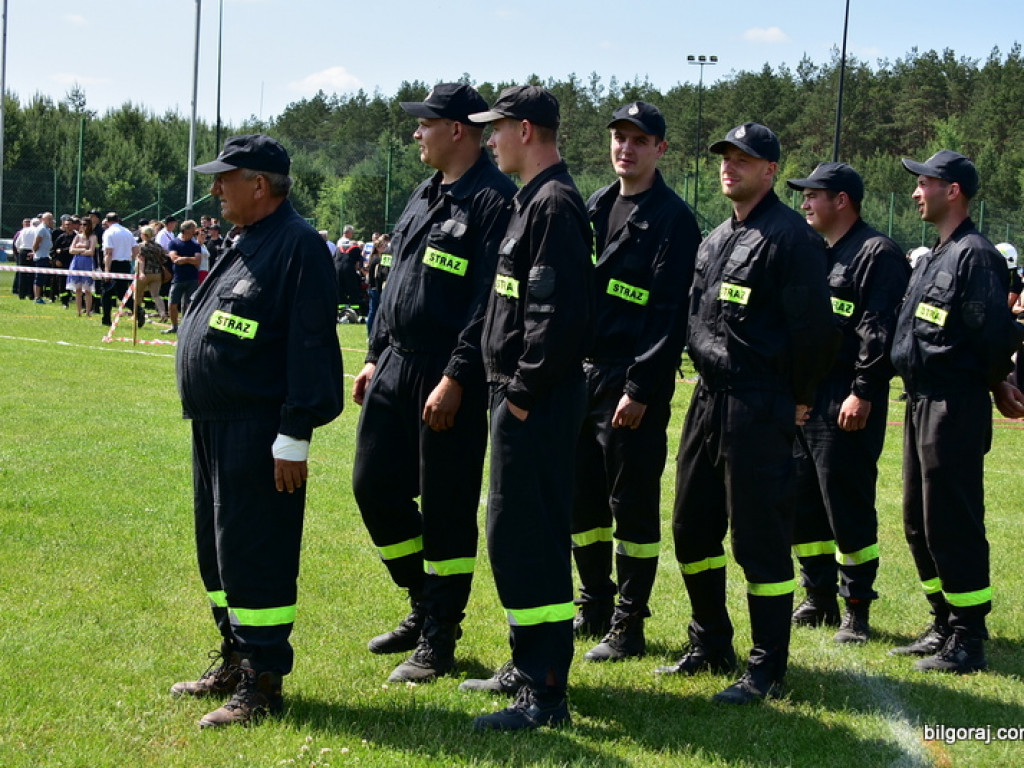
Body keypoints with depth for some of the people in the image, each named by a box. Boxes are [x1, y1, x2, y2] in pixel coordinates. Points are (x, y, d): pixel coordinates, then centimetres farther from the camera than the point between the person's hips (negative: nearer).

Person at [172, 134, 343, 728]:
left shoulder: (299, 246, -14)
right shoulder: (249, 243, 16)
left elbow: (310, 345, -19)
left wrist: (294, 436, -22)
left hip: (260, 432, -10)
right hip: (217, 424, 10)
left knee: (252, 554, -7)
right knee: (219, 551, 16)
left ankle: (262, 684, 0)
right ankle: (236, 660, 28)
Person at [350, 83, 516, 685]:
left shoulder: (494, 201, -13)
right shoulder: (426, 197, 15)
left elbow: (489, 303, -20)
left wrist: (456, 379, -23)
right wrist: (376, 357, 19)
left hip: (448, 379, -9)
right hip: (396, 366, 9)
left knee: (447, 508, -1)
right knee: (375, 485, 12)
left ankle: (438, 641, 10)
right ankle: (425, 605, 29)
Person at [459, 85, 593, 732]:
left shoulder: (554, 204, -16)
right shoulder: (534, 200, 16)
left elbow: (560, 315, -24)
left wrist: (523, 393, -19)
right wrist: (511, 389, 15)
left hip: (537, 404, -11)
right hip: (519, 395, 11)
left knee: (529, 539, -7)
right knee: (517, 535, 17)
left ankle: (547, 695, -2)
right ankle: (528, 665, 28)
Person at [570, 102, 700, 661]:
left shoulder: (672, 219, -8)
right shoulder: (595, 209, 14)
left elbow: (670, 313, -14)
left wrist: (641, 389, -18)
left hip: (634, 383, -7)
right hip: (582, 373, 7)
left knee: (633, 503, 0)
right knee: (581, 495, 13)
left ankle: (628, 626, 8)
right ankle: (594, 608, 28)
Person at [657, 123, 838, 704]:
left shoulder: (790, 237, -11)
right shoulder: (716, 240, 16)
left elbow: (815, 327, -14)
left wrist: (798, 399, -8)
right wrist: (709, 371, 13)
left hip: (760, 410, -9)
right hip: (709, 400, 9)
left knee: (760, 537, -5)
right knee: (693, 529, 14)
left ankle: (768, 670, 4)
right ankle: (712, 648, 29)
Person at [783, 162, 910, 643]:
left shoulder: (877, 254, -8)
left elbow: (881, 331, -16)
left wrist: (863, 393, -21)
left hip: (848, 404, -9)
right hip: (802, 399, 9)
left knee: (848, 507, -4)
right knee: (801, 502, 11)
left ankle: (857, 609, 5)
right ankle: (820, 599, 22)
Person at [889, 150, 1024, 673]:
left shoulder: (975, 255, -15)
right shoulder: (934, 258, 15)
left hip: (955, 409, -10)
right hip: (921, 404, 10)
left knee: (951, 526, -6)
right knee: (919, 525, 16)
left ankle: (968, 640, 2)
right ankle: (944, 625, 27)